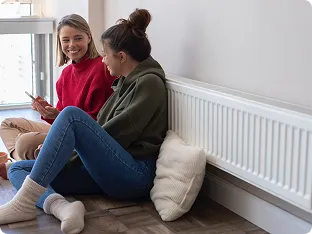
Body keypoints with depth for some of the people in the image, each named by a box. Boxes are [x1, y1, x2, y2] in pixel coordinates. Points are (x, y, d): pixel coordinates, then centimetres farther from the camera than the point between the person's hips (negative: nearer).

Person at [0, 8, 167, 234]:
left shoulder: (149, 83, -5)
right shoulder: (127, 81, 21)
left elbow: (122, 133, -13)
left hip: (134, 175, -10)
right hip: (110, 172, 10)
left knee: (72, 115, -27)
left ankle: (26, 201, -27)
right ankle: (60, 206, -31)